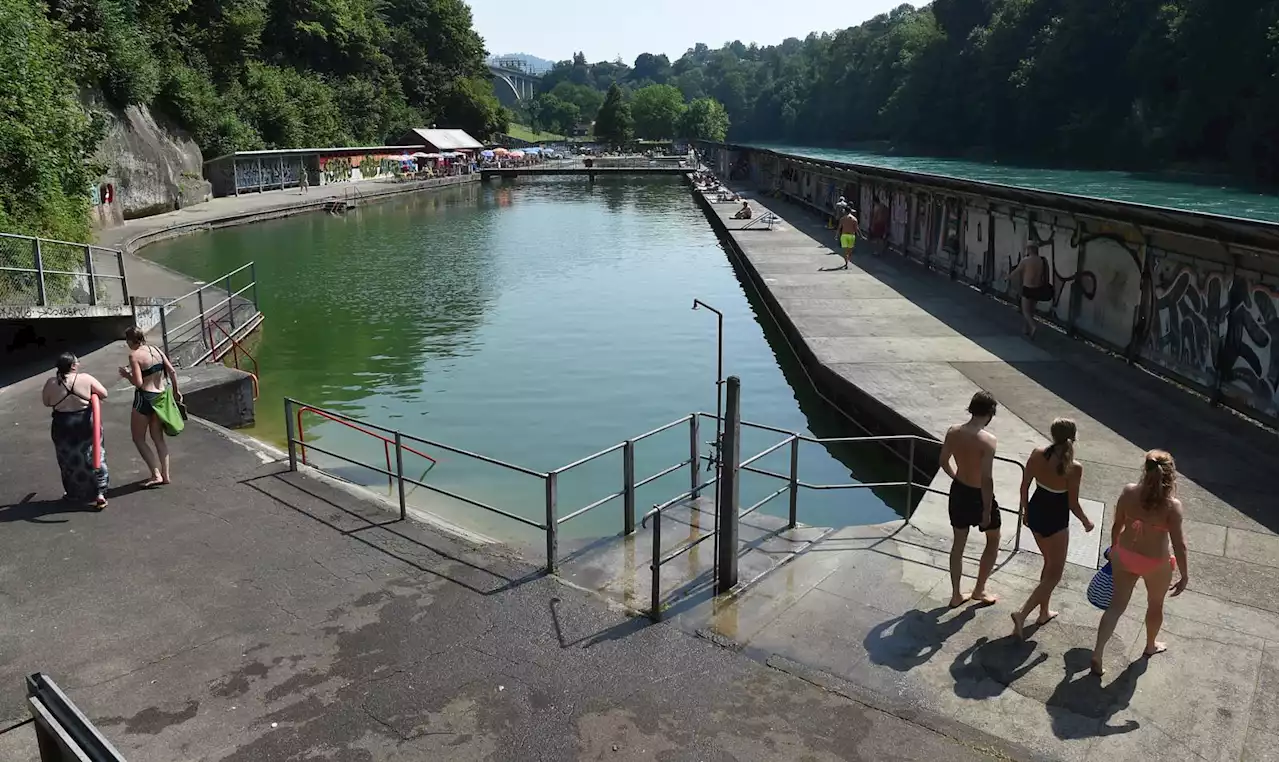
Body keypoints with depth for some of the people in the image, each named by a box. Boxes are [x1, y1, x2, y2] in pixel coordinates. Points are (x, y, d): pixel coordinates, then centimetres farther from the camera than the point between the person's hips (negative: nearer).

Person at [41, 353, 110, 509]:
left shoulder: (51, 383, -8)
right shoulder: (86, 379, -13)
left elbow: (46, 402, 5)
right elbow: (104, 394, -8)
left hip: (63, 427, 1)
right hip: (87, 424, -1)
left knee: (69, 461, 18)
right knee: (94, 458, 9)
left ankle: (72, 492, 32)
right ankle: (100, 494, 6)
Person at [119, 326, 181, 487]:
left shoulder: (134, 355, -14)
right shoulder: (156, 350, 4)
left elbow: (138, 383, -20)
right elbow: (172, 372, 3)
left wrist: (126, 375, -2)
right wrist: (175, 391, 13)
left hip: (144, 398, -7)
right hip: (160, 397, 7)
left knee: (138, 439, 7)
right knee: (158, 437, 15)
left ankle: (156, 475, -1)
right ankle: (165, 475, 16)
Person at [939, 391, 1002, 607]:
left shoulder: (952, 432, -8)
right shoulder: (988, 440, -25)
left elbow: (943, 462, 7)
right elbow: (986, 479, -25)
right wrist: (987, 510, -15)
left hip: (958, 492, 5)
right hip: (978, 496, -5)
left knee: (958, 544, 18)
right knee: (993, 540, 21)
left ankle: (956, 595, 28)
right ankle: (979, 590, 28)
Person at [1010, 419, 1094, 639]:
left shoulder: (1037, 454, -10)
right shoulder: (1074, 468, -23)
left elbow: (1024, 486, 0)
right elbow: (1073, 504, -14)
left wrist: (1026, 510, 16)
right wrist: (1086, 522, 5)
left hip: (1035, 513, 6)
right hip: (1055, 521, -6)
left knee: (1049, 563, 26)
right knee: (1054, 574, 8)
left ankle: (1044, 612, 38)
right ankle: (1022, 615, -4)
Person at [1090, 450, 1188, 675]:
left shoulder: (1128, 492, -13)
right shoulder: (1172, 505, -22)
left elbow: (1117, 525, -1)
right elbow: (1178, 544, -17)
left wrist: (1114, 549, 17)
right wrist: (1184, 576, -5)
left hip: (1125, 555, 2)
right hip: (1156, 564, -2)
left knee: (1116, 605, 12)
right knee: (1155, 605, 26)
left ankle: (1097, 655, 6)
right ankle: (1150, 646, 49)